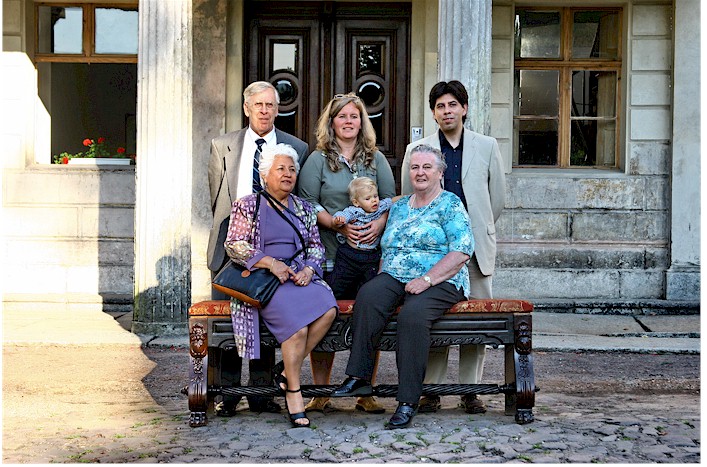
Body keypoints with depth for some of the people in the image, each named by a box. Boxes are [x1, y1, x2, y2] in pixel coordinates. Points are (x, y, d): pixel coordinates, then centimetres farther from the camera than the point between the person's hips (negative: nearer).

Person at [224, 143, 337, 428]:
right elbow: (234, 245, 0)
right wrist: (270, 263, -13)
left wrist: (309, 268, -4)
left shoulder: (304, 209, 21)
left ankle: (286, 370, -15)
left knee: (328, 310, -28)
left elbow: (316, 246, 19)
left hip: (302, 276, 5)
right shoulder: (248, 206, 8)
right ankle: (293, 392, -16)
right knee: (296, 323, -31)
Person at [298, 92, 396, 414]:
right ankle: (320, 392, 8)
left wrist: (379, 223, -9)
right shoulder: (318, 159, 7)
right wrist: (339, 225, -13)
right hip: (328, 254, -2)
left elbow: (391, 198, 12)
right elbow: (307, 204, 1)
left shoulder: (376, 159, 15)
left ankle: (366, 393, 7)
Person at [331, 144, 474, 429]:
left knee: (412, 314, -36)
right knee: (368, 296, -29)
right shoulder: (398, 207, 22)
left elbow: (462, 252, -9)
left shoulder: (450, 205, 2)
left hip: (440, 283, -5)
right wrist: (382, 277, 4)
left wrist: (426, 279, -18)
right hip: (394, 278, 5)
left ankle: (408, 401, -30)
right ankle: (359, 377, -28)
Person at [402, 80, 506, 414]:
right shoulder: (417, 150, 8)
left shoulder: (487, 147, 11)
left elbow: (497, 198, 16)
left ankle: (470, 391, 11)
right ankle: (431, 390, 6)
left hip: (476, 247, 1)